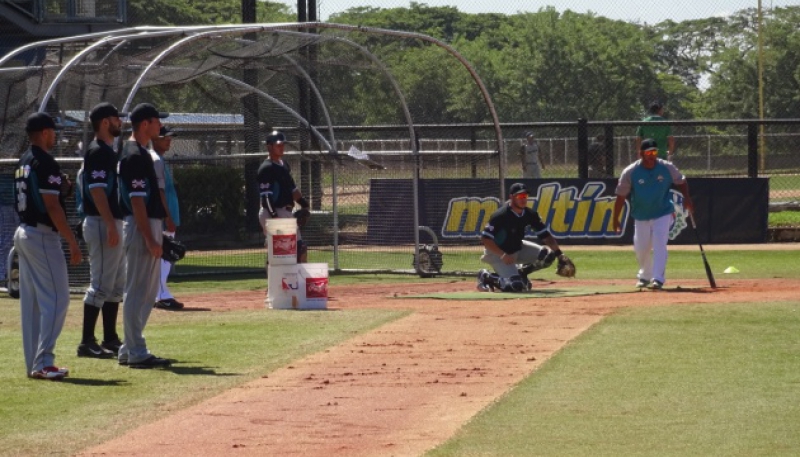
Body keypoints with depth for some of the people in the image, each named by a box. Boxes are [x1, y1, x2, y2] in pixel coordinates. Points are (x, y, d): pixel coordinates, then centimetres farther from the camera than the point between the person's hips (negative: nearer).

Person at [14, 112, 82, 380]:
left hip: (23, 234, 10)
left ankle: (33, 363, 11)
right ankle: (43, 363, -14)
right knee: (56, 299, -9)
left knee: (30, 302, 10)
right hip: (42, 236, -10)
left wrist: (62, 188, 8)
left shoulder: (23, 163, 14)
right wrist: (72, 242, -18)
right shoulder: (45, 164, -15)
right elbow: (52, 206, -20)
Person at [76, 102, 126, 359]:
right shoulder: (98, 152, -13)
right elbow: (97, 191, -20)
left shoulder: (108, 152, 17)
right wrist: (111, 226, -25)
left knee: (116, 285, 13)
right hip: (102, 223, -10)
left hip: (114, 223, 10)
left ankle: (110, 339, 18)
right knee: (101, 284, -10)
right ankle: (87, 342, -10)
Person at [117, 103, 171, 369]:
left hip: (149, 226, 11)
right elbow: (136, 200, -20)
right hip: (141, 227, -11)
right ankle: (136, 353, -5)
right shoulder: (136, 155, -15)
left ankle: (130, 350, 18)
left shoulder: (138, 152, 16)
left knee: (147, 291, 14)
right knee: (138, 291, -7)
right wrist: (150, 238, -22)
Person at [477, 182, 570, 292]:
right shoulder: (500, 215, -26)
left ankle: (520, 272, 11)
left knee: (548, 255, -9)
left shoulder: (530, 214, -8)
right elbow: (485, 239, -27)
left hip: (517, 247, 7)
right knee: (516, 286, -24)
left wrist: (559, 253, -18)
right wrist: (503, 255, -35)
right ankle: (486, 276, 2)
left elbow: (545, 236, -6)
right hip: (498, 253, -7)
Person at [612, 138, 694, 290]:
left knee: (659, 245, -16)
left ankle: (658, 279, -18)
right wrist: (616, 219, -6)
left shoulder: (667, 168, -11)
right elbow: (621, 196, -8)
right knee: (641, 249, 10)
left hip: (662, 214, -1)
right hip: (641, 217, 1)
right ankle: (645, 276, 35)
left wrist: (686, 198, -13)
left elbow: (681, 181, 5)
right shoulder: (630, 172, -14)